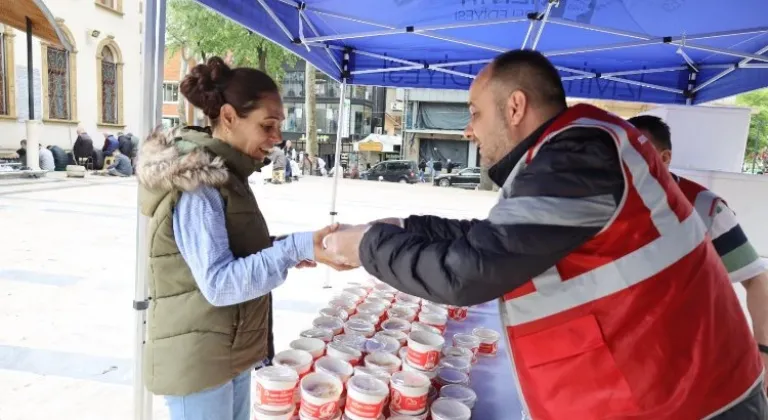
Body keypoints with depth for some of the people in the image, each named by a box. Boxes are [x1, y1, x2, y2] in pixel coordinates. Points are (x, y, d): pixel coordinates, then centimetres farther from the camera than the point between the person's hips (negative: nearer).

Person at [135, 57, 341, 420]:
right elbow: (219, 283, -26)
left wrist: (285, 250, -2)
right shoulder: (196, 183, -21)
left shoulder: (225, 175, 6)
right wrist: (295, 248, -32)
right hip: (198, 360, -9)